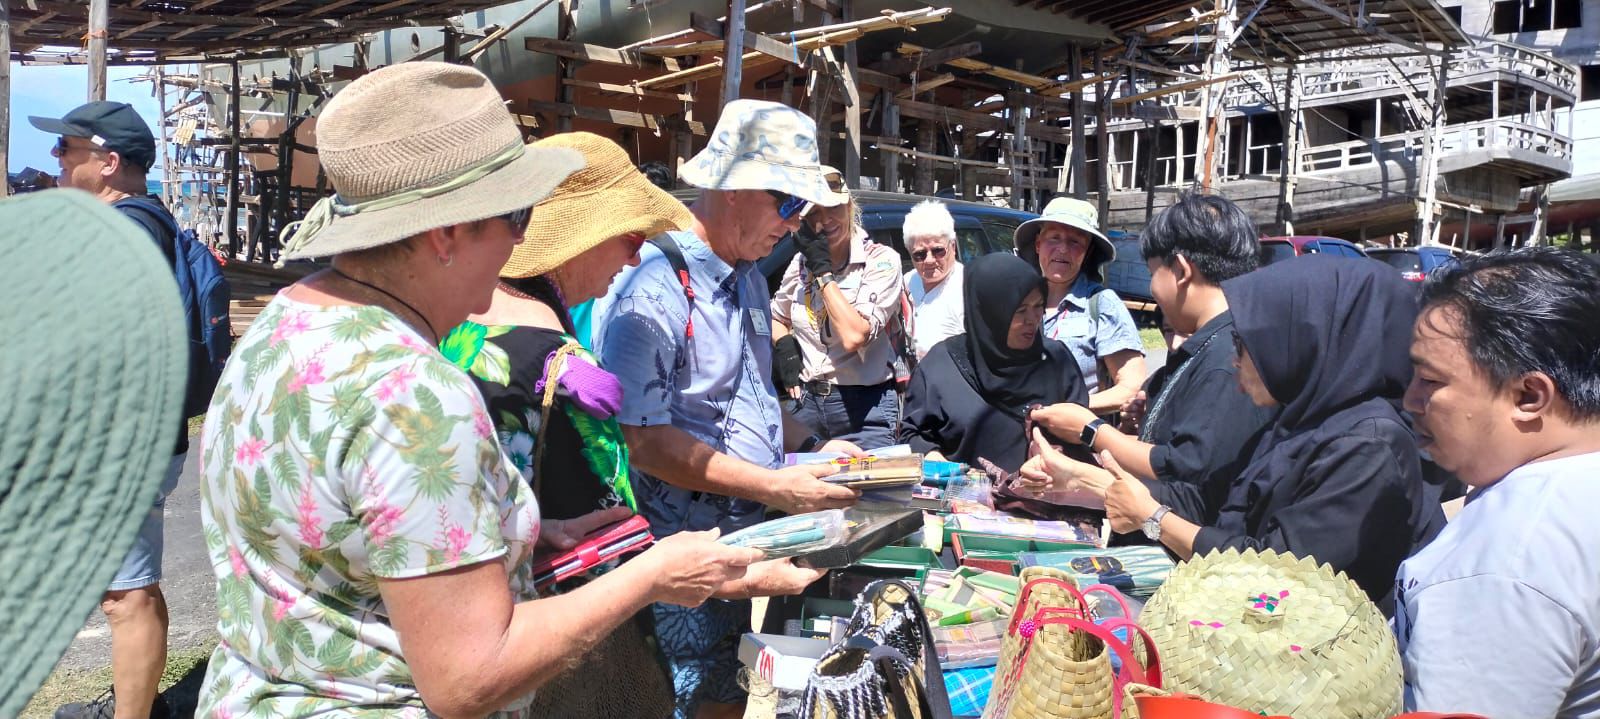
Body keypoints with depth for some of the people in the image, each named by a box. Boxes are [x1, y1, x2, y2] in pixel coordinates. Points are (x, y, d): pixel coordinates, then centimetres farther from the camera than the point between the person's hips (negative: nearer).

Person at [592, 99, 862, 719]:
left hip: (753, 536, 8)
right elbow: (642, 440, -23)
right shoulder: (651, 288, -19)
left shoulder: (749, 279, 12)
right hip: (688, 555, -8)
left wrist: (811, 447, 5)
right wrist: (775, 486, -23)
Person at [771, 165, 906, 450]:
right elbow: (776, 316, 24)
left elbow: (854, 336, -22)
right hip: (806, 402, 5)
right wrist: (783, 344, 1)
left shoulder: (881, 260, -9)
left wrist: (822, 270, -16)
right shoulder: (802, 261, 7)